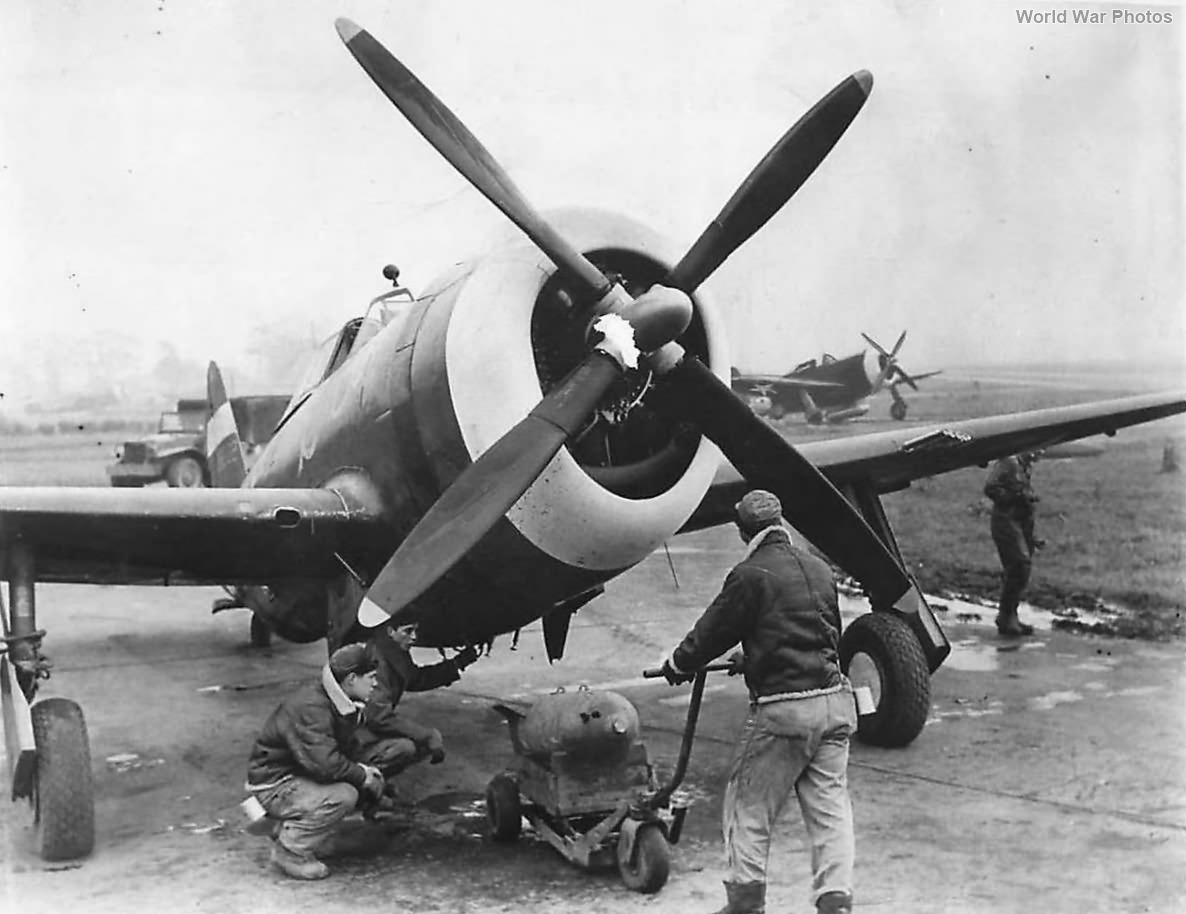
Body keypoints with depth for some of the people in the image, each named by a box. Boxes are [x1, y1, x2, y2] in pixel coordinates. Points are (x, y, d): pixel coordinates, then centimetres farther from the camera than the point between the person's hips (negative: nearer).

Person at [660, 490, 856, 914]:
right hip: (835, 703, 6)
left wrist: (677, 664, 18)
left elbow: (713, 631, -2)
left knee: (748, 807, 9)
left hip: (781, 711, -6)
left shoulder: (750, 576, -10)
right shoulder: (819, 569, 12)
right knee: (830, 806, 9)